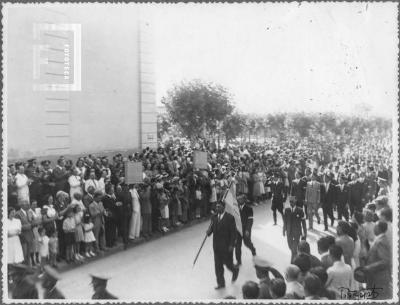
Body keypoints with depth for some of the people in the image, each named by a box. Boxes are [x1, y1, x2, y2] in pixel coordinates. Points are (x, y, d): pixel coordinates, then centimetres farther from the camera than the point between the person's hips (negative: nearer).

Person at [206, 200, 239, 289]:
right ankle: (220, 283, 20)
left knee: (227, 263, 7)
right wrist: (209, 232, -17)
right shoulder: (214, 217, 4)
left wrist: (231, 245, -14)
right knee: (218, 265, 8)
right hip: (217, 246, 5)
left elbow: (233, 232, -11)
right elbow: (211, 228, 8)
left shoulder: (230, 218, -12)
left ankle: (235, 270, 40)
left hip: (227, 246, -5)